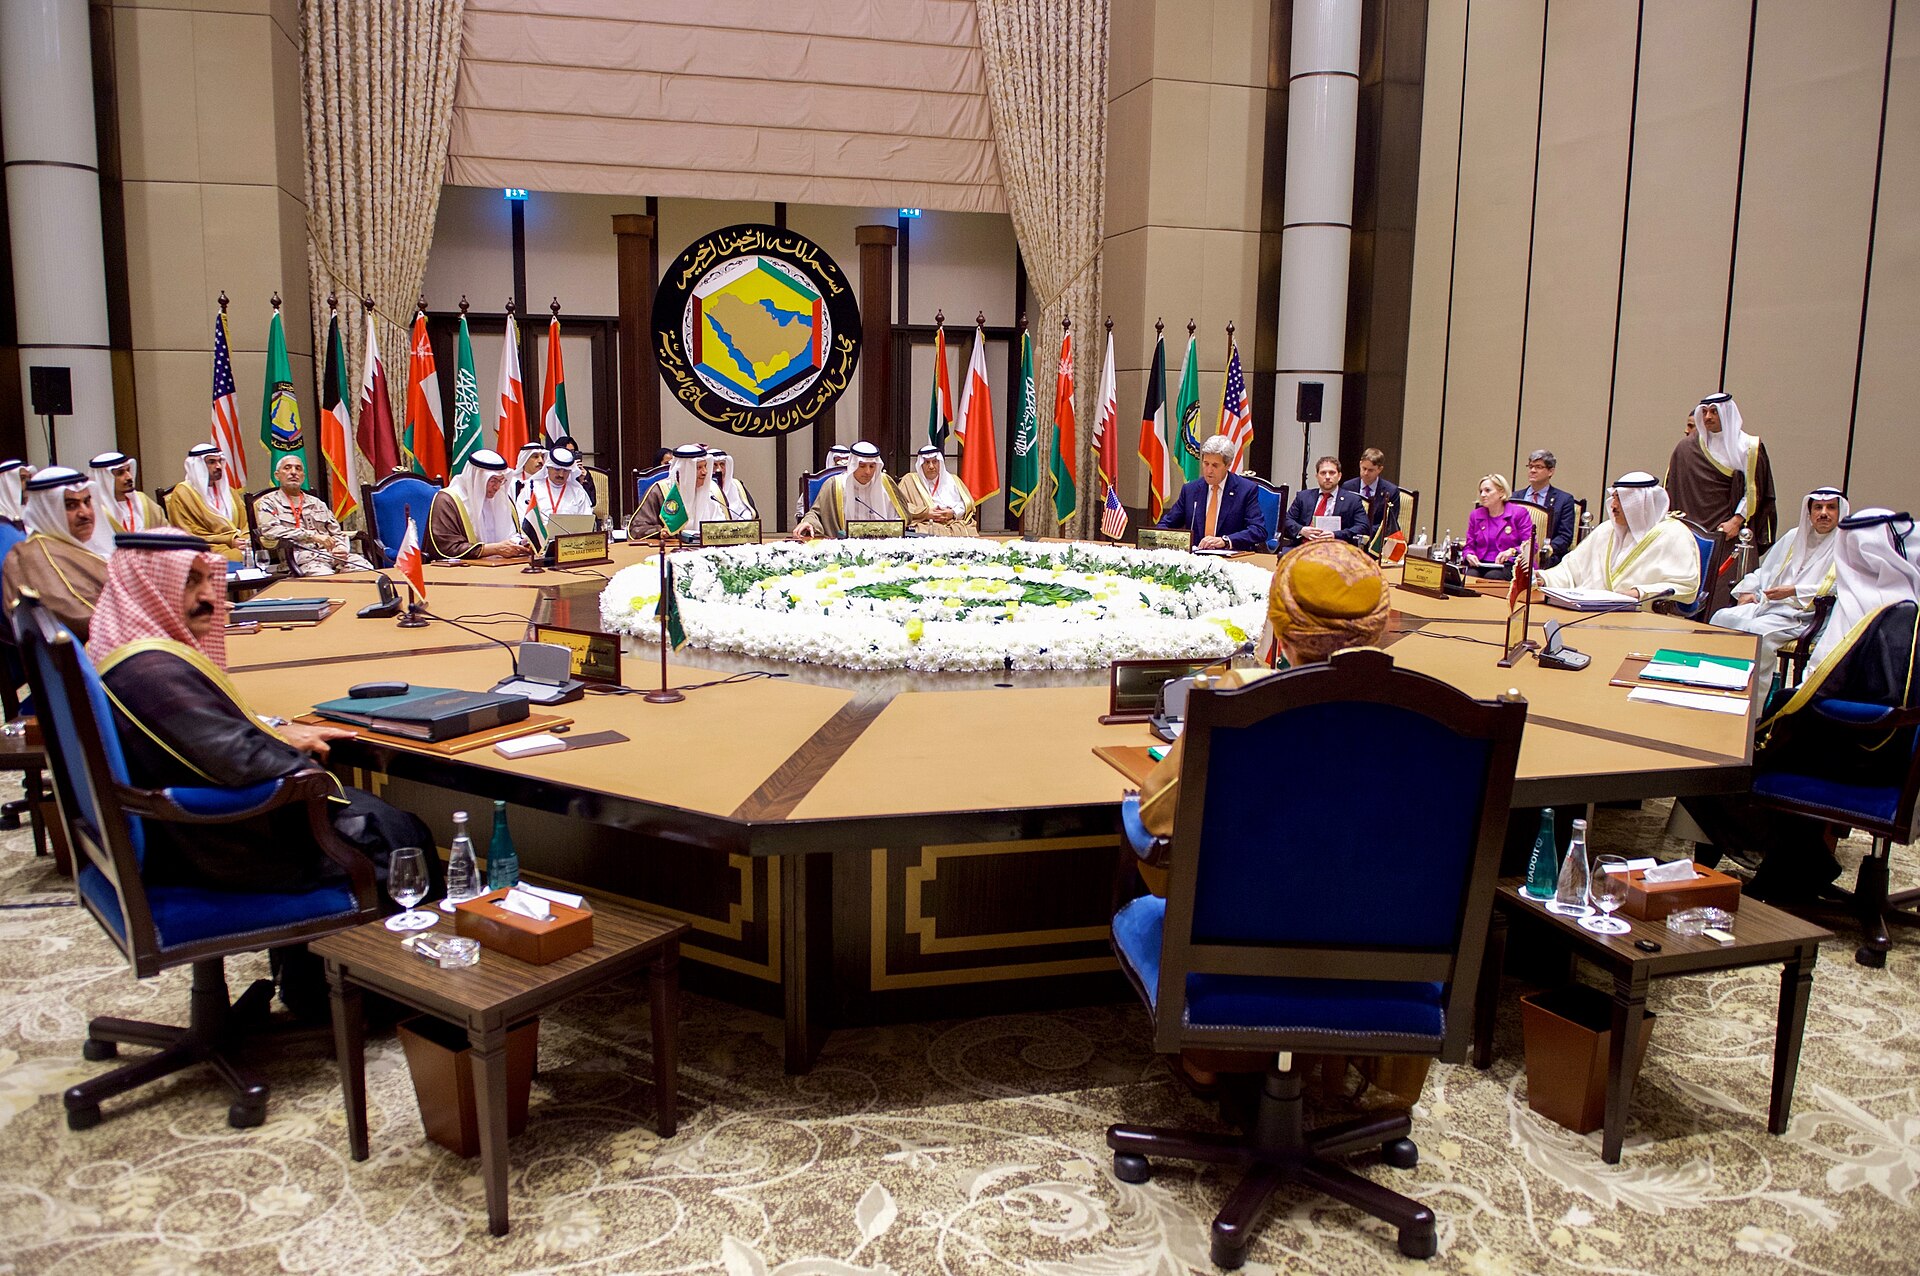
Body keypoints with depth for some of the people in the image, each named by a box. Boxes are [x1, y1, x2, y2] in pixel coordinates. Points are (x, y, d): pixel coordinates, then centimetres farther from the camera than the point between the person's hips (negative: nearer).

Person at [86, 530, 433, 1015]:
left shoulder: (114, 654, 6)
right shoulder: (152, 670, -28)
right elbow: (237, 760, -32)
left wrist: (276, 732, 5)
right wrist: (291, 744, -12)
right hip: (217, 855, -11)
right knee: (400, 837, 1)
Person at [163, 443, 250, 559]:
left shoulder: (226, 490, 22)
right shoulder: (183, 493, 2)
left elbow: (244, 522, 19)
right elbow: (189, 535, -4)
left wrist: (246, 539, -5)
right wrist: (229, 541, -13)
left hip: (238, 544, 6)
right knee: (239, 557, -37)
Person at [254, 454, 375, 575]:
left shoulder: (317, 503, 27)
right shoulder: (268, 502, 13)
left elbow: (337, 533, 24)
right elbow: (269, 530, -6)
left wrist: (341, 548, -1)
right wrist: (313, 536, -12)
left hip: (332, 553, 5)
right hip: (301, 556, -5)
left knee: (365, 569, -26)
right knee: (327, 578, -39)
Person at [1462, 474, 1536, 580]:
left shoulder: (1519, 513, 6)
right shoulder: (1475, 515, 18)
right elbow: (1470, 546, 21)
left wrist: (1512, 551, -18)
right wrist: (1469, 555, -3)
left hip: (1507, 565, -3)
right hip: (1480, 564, 3)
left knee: (1491, 577, -36)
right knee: (1470, 576, -33)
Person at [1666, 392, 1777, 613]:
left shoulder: (1749, 448, 2)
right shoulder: (1686, 448, 12)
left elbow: (1753, 491, -3)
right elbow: (1671, 489, 15)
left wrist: (1736, 521, -13)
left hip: (1729, 532, -3)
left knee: (1723, 593, -11)